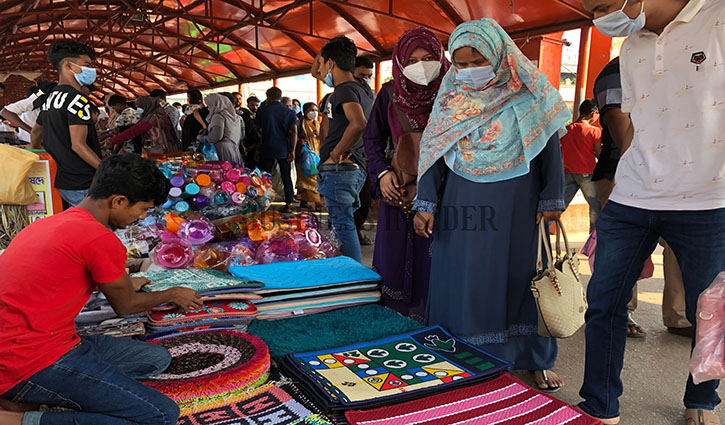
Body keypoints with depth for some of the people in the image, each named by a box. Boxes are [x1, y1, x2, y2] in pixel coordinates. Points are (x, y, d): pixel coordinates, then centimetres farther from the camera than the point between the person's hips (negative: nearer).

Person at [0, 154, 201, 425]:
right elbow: (125, 306, -1)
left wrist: (123, 285, 41)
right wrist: (172, 295, 18)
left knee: (157, 359, 11)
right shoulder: (101, 240, -18)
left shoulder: (54, 222, 11)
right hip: (37, 362, -10)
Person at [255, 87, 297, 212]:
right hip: (284, 150, 1)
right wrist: (292, 151, -9)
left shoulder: (262, 110, 0)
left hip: (267, 149, -1)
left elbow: (257, 128, 9)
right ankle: (288, 204, 6)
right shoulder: (290, 112, 3)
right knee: (286, 177, 8)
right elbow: (294, 132, -7)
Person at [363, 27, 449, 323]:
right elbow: (372, 138, 12)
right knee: (394, 259, 8)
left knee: (433, 262, 1)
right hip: (398, 190, 2)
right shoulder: (390, 94, 4)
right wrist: (382, 172, -4)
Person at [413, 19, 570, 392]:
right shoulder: (450, 95, 5)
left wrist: (551, 199, -2)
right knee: (462, 280, 4)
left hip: (517, 203, -1)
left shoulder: (528, 93, -1)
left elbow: (550, 146, 2)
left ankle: (536, 360, 23)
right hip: (462, 202, 2)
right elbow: (435, 151, 5)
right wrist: (425, 203, -2)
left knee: (521, 276, 7)